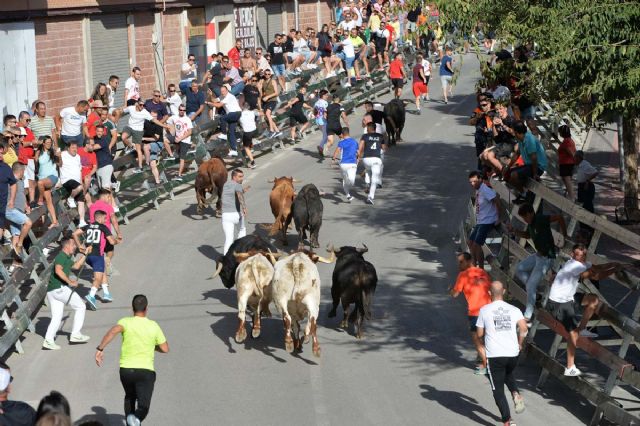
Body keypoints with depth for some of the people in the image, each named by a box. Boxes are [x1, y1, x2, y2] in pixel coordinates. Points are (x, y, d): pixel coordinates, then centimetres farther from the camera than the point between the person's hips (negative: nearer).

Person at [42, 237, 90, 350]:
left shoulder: (66, 258, 22)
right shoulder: (61, 256, -9)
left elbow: (76, 266, 39)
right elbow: (58, 270, -26)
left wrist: (84, 254, 34)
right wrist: (70, 282, -24)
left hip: (51, 290, 10)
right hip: (59, 288, -10)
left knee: (56, 318, 6)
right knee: (80, 307, 3)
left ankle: (48, 340, -6)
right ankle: (75, 334, 2)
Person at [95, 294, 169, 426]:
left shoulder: (126, 322, -1)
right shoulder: (153, 326, 3)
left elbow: (114, 331, -23)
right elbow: (165, 349, 6)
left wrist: (100, 348, -24)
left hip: (125, 369, 2)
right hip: (145, 371, -2)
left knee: (130, 397, 30)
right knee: (143, 407, -7)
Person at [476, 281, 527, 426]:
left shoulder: (484, 310, -1)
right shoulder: (514, 310, 3)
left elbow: (479, 334, 3)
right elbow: (524, 328, -11)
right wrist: (519, 343, 6)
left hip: (494, 355, -3)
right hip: (513, 354, 3)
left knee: (498, 390, 5)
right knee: (508, 375, 32)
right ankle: (516, 394, 4)